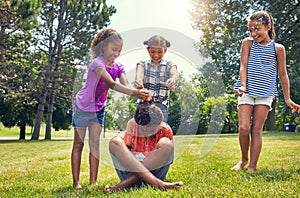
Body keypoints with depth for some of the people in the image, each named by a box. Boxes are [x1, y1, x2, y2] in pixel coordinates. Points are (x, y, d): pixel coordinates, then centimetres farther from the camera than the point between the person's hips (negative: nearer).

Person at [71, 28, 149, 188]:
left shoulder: (118, 67, -6)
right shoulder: (97, 63, -27)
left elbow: (125, 85, -24)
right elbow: (111, 84, -43)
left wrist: (138, 93, -45)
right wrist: (133, 92, -55)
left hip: (99, 108, 6)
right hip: (83, 106, -5)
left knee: (95, 144, 3)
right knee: (78, 144, 3)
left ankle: (93, 181, 8)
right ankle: (76, 182, 9)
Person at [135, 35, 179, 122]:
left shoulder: (169, 65, 8)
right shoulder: (143, 64, 9)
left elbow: (175, 74, -15)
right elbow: (139, 73, -13)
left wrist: (173, 80, -41)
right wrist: (138, 81, -39)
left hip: (162, 105, 0)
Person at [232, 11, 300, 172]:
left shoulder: (277, 48, 2)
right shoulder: (248, 43, 3)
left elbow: (283, 74, 7)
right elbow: (243, 66, -3)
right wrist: (243, 85, -19)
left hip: (265, 93, 0)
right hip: (247, 91, 1)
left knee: (257, 129, -2)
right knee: (243, 128, -7)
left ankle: (252, 166, 5)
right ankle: (244, 159, 16)